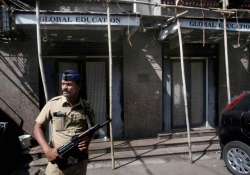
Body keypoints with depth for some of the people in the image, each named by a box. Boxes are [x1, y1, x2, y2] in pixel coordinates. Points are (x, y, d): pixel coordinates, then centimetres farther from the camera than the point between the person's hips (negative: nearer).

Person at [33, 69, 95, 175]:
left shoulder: (86, 107, -2)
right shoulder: (53, 104, -7)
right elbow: (38, 127, -2)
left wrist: (87, 140, -9)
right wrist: (47, 150, -14)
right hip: (57, 161, -2)